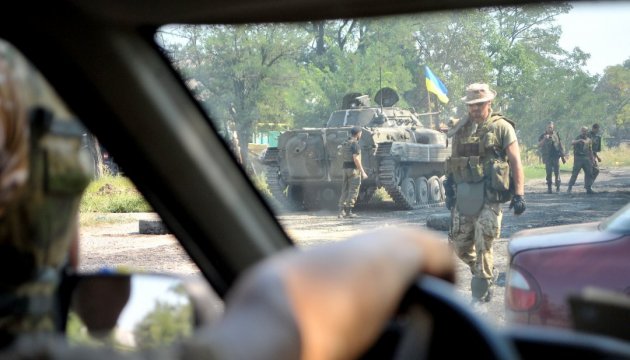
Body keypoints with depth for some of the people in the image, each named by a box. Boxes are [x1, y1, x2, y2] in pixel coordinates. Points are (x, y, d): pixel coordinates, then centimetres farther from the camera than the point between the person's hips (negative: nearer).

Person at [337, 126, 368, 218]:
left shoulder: (344, 144, 12)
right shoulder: (355, 144, -14)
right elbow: (356, 159, -20)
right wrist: (362, 172, -18)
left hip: (345, 169, 8)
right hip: (354, 169, -8)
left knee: (344, 191, 10)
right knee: (353, 191, -1)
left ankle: (341, 211, 6)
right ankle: (348, 211, -2)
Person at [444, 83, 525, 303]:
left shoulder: (501, 128, -2)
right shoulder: (461, 130, 13)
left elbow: (516, 162, -5)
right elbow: (453, 163, 19)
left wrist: (519, 194, -12)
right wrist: (449, 191, 15)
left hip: (488, 196, -5)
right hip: (462, 197, 5)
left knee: (483, 247, -5)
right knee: (459, 245, 9)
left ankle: (480, 296, 4)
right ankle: (487, 273, 33)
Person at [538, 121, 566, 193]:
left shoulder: (556, 135, 9)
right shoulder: (543, 136, 6)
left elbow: (560, 145, 13)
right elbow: (539, 145, -7)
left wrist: (563, 157, 11)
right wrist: (544, 139, -23)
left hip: (556, 157, 1)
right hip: (547, 157, -1)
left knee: (557, 172, -5)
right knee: (548, 173, -3)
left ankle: (558, 187, 3)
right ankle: (549, 188, 0)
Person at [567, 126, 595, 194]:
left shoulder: (589, 140, 13)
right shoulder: (578, 138, -1)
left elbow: (590, 150, 18)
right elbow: (572, 143, -24)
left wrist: (592, 160, 13)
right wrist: (580, 140, -38)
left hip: (586, 158, 5)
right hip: (578, 158, -5)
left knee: (589, 173, 2)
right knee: (575, 173, -6)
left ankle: (588, 188, 9)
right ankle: (570, 187, -1)